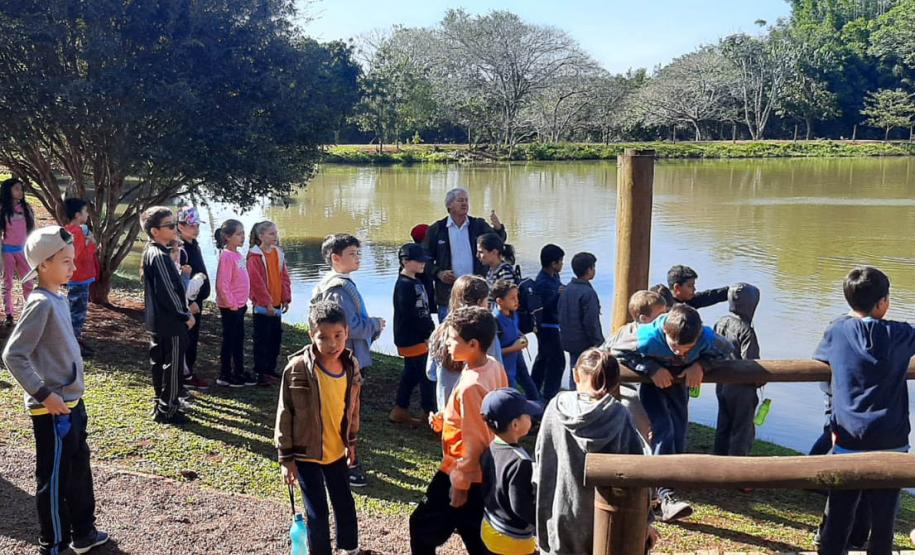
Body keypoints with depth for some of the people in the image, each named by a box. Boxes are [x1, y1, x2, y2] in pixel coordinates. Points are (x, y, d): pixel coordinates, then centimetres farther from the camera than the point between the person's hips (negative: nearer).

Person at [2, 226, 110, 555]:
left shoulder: (59, 298, 7)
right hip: (53, 409, -9)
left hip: (72, 401, 9)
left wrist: (72, 395, 17)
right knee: (55, 478, 5)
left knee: (79, 470, 19)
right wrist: (44, 394, -21)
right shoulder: (41, 304, -19)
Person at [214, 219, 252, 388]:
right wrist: (231, 304, -17)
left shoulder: (238, 254, 9)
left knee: (239, 339, 16)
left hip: (240, 305, 8)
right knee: (229, 341, 1)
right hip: (230, 306, -8)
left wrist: (243, 301, 16)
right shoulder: (226, 256, -17)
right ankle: (224, 376, 11)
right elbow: (223, 284, -21)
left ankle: (239, 372, 26)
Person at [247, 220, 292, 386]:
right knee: (262, 339, -1)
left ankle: (271, 369, 24)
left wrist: (286, 298, 2)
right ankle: (260, 373, 7)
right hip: (262, 304, -7)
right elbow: (256, 282, -16)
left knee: (276, 337, 12)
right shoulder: (255, 256, -12)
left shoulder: (278, 253, 8)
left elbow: (284, 277, 10)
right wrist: (267, 302, -17)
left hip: (276, 304, 7)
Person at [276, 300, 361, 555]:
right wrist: (286, 457, -11)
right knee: (318, 512, 5)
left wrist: (351, 441, 17)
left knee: (345, 505, 18)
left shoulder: (351, 366, -7)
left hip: (336, 451, 5)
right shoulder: (297, 369, -21)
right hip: (306, 454, -5)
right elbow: (285, 415, -13)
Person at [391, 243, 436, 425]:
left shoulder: (416, 282, 12)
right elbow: (409, 315, -22)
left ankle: (400, 411, 25)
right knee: (427, 375, -4)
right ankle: (431, 413, 4)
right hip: (412, 340, -9)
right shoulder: (404, 285, -17)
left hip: (418, 338, 9)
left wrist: (430, 330, 7)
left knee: (411, 374, 15)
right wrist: (428, 333, -16)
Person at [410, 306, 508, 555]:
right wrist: (445, 420, 4)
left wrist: (460, 486, -14)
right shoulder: (494, 367, -3)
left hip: (464, 474, -9)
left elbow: (474, 444, -24)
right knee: (475, 534, 22)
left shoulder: (470, 386, -30)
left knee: (423, 526, 11)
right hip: (485, 472, 9)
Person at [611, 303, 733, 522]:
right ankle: (667, 498, -25)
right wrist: (652, 369, -33)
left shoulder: (706, 338, -31)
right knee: (662, 430, -21)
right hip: (651, 383, -4)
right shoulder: (648, 337, -39)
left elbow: (726, 349, -9)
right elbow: (617, 350, -25)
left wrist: (700, 364, -27)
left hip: (679, 382, 4)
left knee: (678, 434, 5)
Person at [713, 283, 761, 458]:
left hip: (721, 385, 7)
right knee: (743, 431, 6)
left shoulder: (720, 323, 0)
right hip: (741, 388, -7)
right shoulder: (746, 330, -21)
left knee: (723, 427, 18)